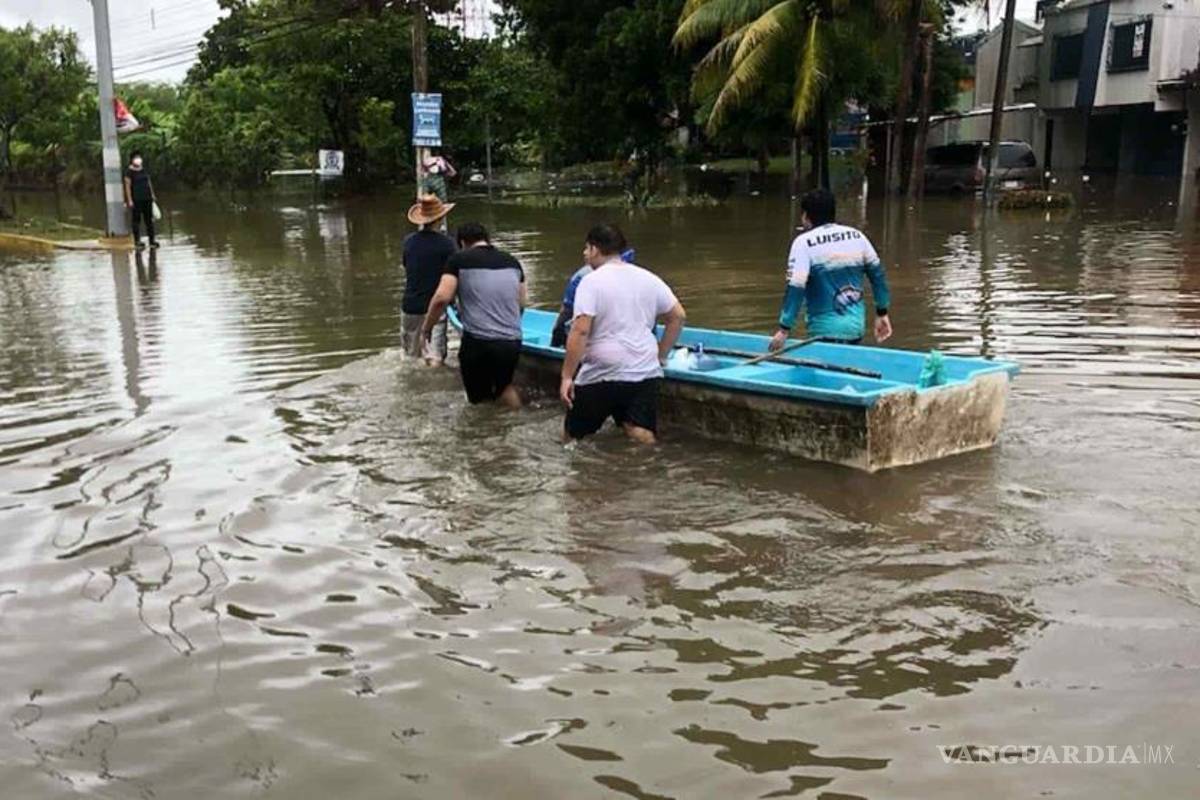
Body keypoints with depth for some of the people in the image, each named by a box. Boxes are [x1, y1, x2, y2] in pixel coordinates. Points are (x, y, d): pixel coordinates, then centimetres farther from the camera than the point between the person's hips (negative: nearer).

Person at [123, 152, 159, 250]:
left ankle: (152, 240, 15)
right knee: (136, 220, -1)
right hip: (136, 200, -6)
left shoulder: (144, 169, 10)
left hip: (147, 198, 6)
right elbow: (128, 186, -10)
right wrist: (129, 200, -15)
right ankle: (137, 241, 3)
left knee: (149, 220, 9)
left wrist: (152, 195, 15)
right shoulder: (129, 172, -8)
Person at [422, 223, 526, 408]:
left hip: (478, 343, -4)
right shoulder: (512, 262, 12)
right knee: (505, 386, 29)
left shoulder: (459, 260, -2)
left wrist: (427, 328, 4)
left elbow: (442, 298, -11)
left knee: (479, 398, 11)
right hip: (512, 343, 4)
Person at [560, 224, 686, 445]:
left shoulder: (591, 281, -9)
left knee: (571, 439, 12)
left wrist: (567, 376, -14)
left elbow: (580, 330, -17)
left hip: (601, 377, -5)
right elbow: (678, 316, 12)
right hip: (646, 374, 5)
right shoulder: (648, 278, 9)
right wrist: (661, 355, 19)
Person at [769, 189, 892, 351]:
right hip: (857, 328, 5)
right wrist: (882, 313, 20)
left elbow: (796, 287, -18)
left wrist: (784, 329, -15)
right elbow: (878, 274, 11)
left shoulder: (804, 242, -10)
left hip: (825, 332, -5)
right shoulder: (857, 236, 6)